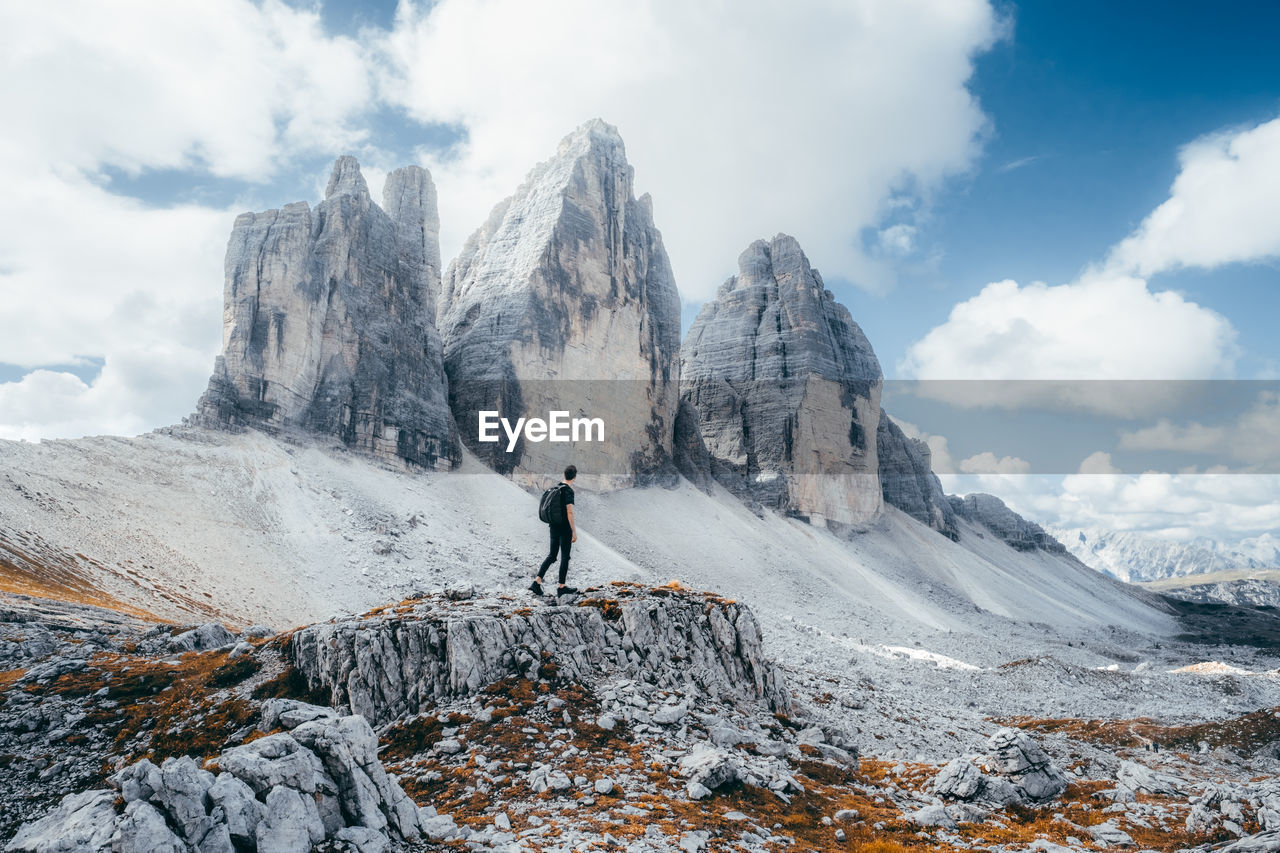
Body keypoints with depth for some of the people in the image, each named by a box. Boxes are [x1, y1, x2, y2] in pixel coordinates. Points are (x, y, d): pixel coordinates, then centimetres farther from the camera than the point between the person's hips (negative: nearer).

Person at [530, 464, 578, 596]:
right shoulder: (568, 491, -17)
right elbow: (570, 512, -21)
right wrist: (574, 532, -17)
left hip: (554, 526, 7)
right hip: (565, 528, -7)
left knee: (552, 555, 14)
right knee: (565, 557, 5)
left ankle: (537, 582, 5)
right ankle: (561, 587, 12)